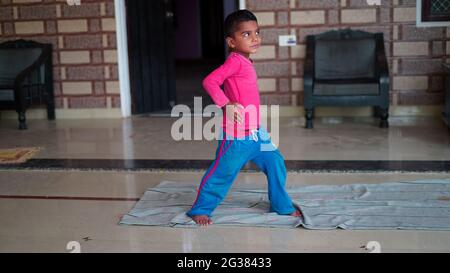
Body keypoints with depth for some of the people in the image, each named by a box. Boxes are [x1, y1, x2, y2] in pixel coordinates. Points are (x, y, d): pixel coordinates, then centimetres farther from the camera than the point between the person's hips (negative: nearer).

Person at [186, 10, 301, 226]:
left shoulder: (245, 62, 12)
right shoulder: (235, 61, -15)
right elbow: (209, 82, -25)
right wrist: (227, 105, -29)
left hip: (255, 133, 9)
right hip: (237, 135, -9)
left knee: (275, 163, 11)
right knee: (222, 172, 1)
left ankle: (282, 206, 26)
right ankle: (200, 210, 19)